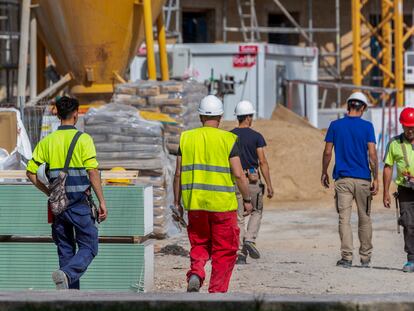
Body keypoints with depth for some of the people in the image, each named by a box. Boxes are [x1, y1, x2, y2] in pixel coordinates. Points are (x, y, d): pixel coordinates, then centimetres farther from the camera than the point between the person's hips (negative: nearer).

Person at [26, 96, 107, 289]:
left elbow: (31, 172, 6)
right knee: (88, 247, 2)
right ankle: (66, 274, -24)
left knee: (65, 250, 12)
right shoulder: (83, 139, -7)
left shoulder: (47, 141, 6)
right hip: (79, 203, -5)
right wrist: (102, 201, -7)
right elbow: (93, 172, -12)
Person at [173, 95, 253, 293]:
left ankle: (196, 273, -7)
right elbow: (238, 174, -8)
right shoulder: (228, 139, -5)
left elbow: (178, 173, 4)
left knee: (199, 244, 19)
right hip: (223, 203, -3)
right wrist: (247, 199, 4)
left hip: (195, 203, 3)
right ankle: (217, 291, 5)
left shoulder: (186, 138, 3)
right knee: (224, 252, 8)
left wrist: (177, 202, 13)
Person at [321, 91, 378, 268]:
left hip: (343, 179, 0)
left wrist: (324, 173, 14)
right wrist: (375, 179, -3)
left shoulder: (335, 125, 2)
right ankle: (365, 258, 17)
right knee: (365, 219, 11)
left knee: (344, 219, -1)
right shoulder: (367, 126, -1)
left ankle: (347, 257, -10)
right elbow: (372, 154, -6)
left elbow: (327, 152, 1)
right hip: (363, 179, 0)